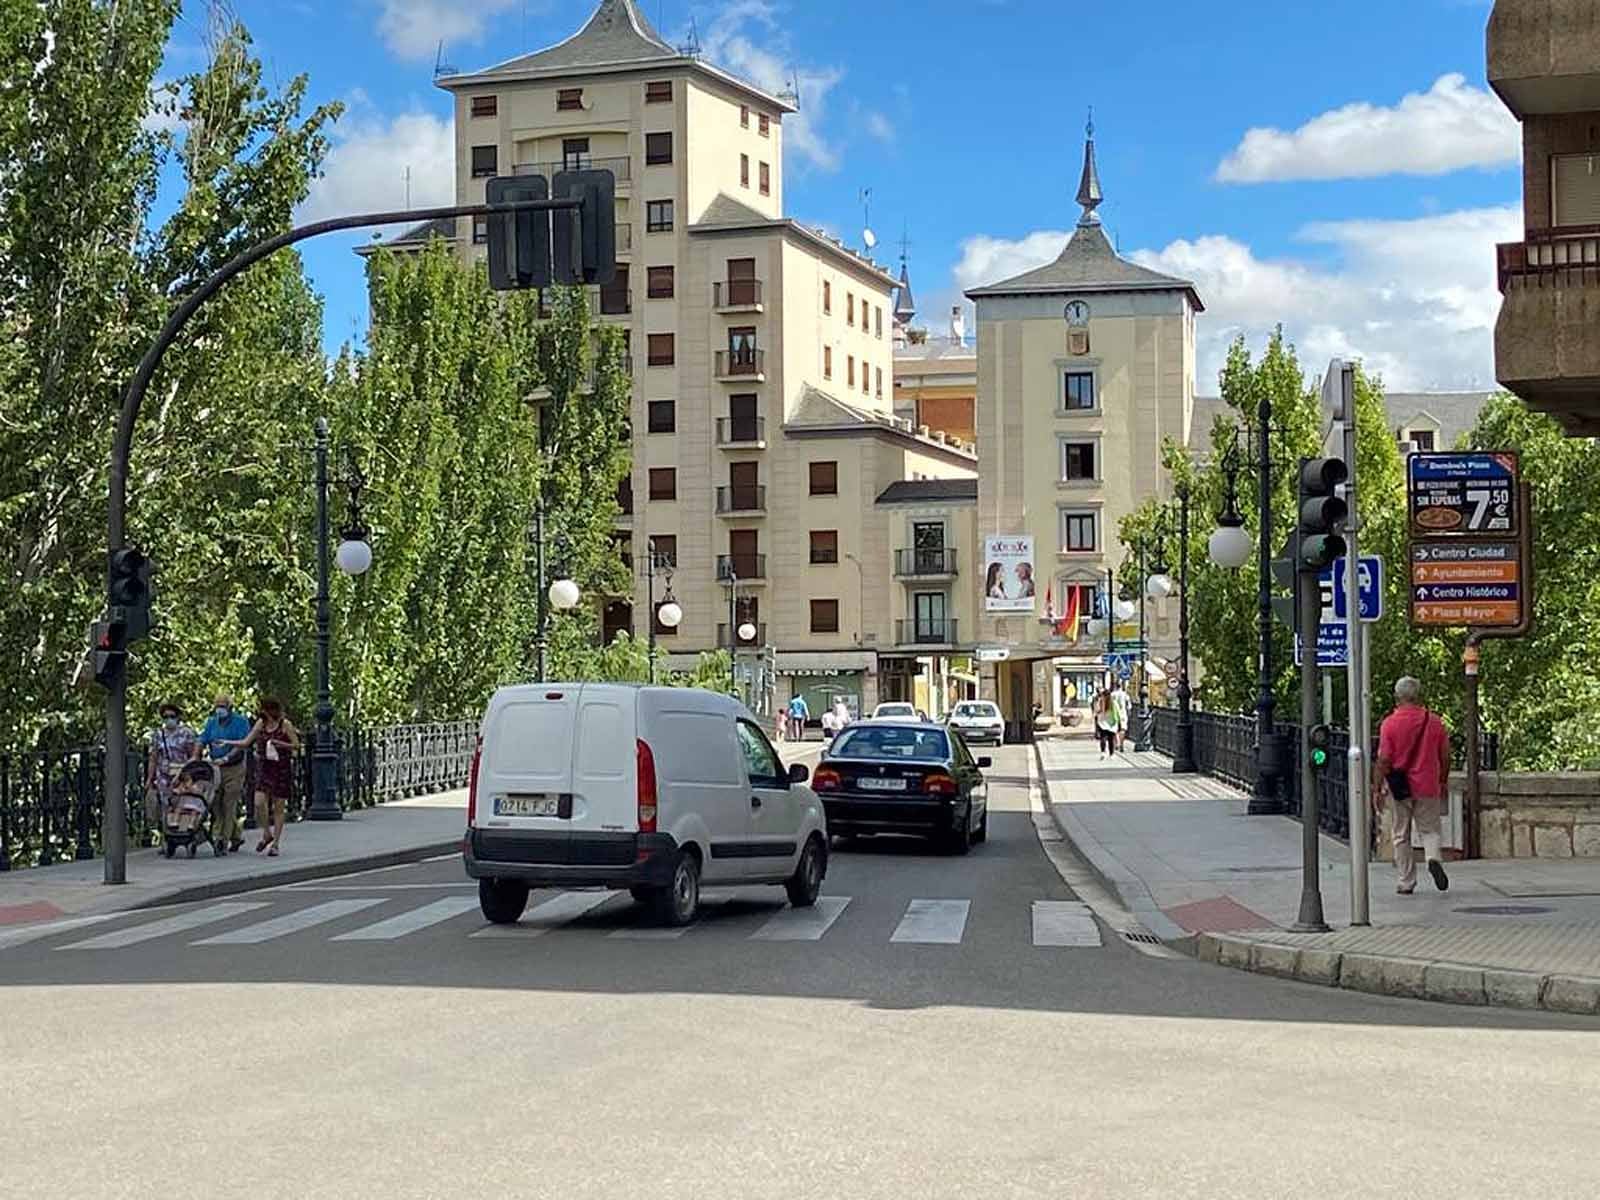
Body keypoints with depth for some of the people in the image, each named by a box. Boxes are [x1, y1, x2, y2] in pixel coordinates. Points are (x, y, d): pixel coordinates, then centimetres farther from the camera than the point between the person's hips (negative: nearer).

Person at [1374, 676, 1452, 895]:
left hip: (1399, 787, -1)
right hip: (1428, 787, 1)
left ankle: (1406, 882, 12)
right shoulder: (1434, 721, -1)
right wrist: (1443, 782, 19)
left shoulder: (1390, 723, -9)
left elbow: (1384, 760, -11)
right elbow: (1445, 756, 5)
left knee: (1402, 836, 9)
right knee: (1429, 830, 13)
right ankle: (1433, 857, -16)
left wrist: (1377, 789, -3)